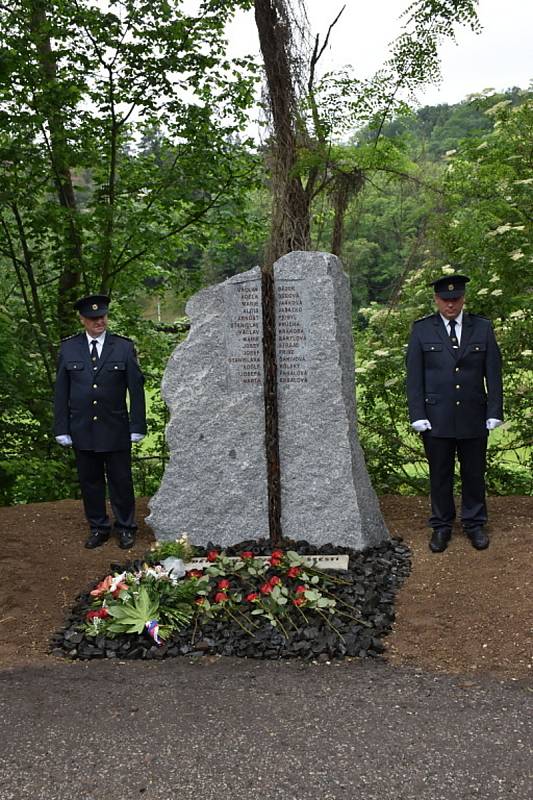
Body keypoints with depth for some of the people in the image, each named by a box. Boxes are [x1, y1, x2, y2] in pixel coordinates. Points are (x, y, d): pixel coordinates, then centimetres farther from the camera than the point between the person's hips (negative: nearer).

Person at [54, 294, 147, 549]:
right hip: (82, 430, 2)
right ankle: (98, 528, 26)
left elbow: (136, 389, -1)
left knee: (121, 481, 8)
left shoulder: (124, 347, -2)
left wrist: (137, 427, -5)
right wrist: (62, 429, -1)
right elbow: (61, 392, 4)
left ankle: (126, 528, 24)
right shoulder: (68, 348, 2)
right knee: (90, 481, 11)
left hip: (115, 430, -1)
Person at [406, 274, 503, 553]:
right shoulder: (421, 330, 1)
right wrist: (417, 416, -6)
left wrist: (494, 413, -2)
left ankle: (474, 523, 26)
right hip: (436, 419, -1)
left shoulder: (482, 328, 4)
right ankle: (441, 526, 22)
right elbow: (414, 376, 0)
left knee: (474, 473, 10)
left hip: (474, 417, 1)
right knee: (440, 475, 8)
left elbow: (493, 373, 4)